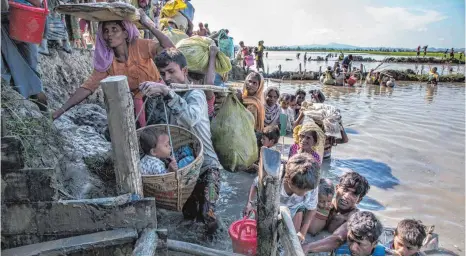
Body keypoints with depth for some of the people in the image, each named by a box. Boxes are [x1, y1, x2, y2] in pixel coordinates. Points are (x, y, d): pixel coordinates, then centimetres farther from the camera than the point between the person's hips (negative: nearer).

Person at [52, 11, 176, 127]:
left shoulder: (140, 46, -16)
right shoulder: (106, 62, -6)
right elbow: (87, 87, -5)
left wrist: (149, 25, -33)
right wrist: (61, 110, -10)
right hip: (139, 104, 4)